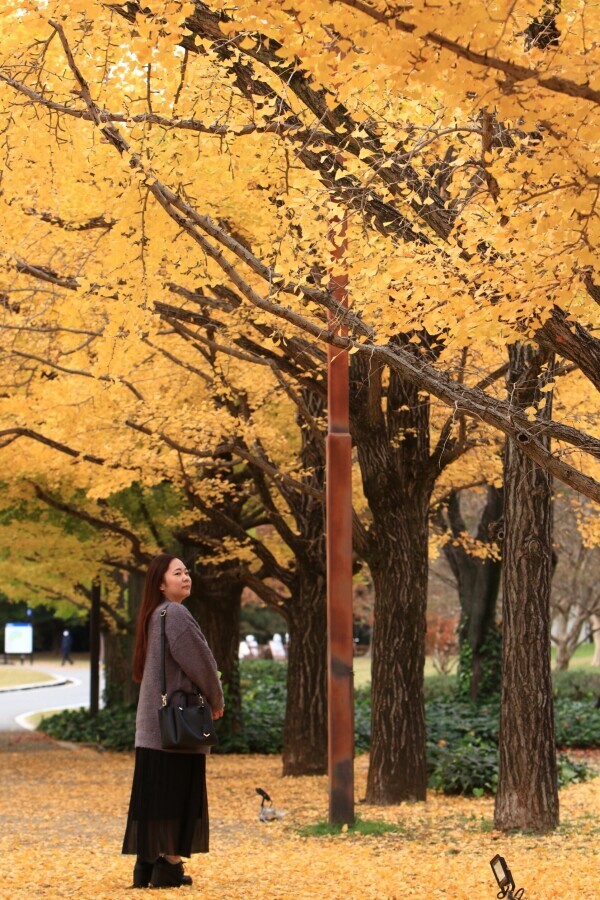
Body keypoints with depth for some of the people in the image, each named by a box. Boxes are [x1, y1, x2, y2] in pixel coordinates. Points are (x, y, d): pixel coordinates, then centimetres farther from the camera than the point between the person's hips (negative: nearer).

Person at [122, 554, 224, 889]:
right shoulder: (176, 615, -14)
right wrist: (217, 700, 3)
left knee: (153, 793, 9)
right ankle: (170, 864, 0)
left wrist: (207, 697, 16)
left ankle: (147, 862, 11)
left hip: (154, 722, 9)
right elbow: (199, 663, -14)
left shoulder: (153, 616, 14)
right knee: (178, 795, -2)